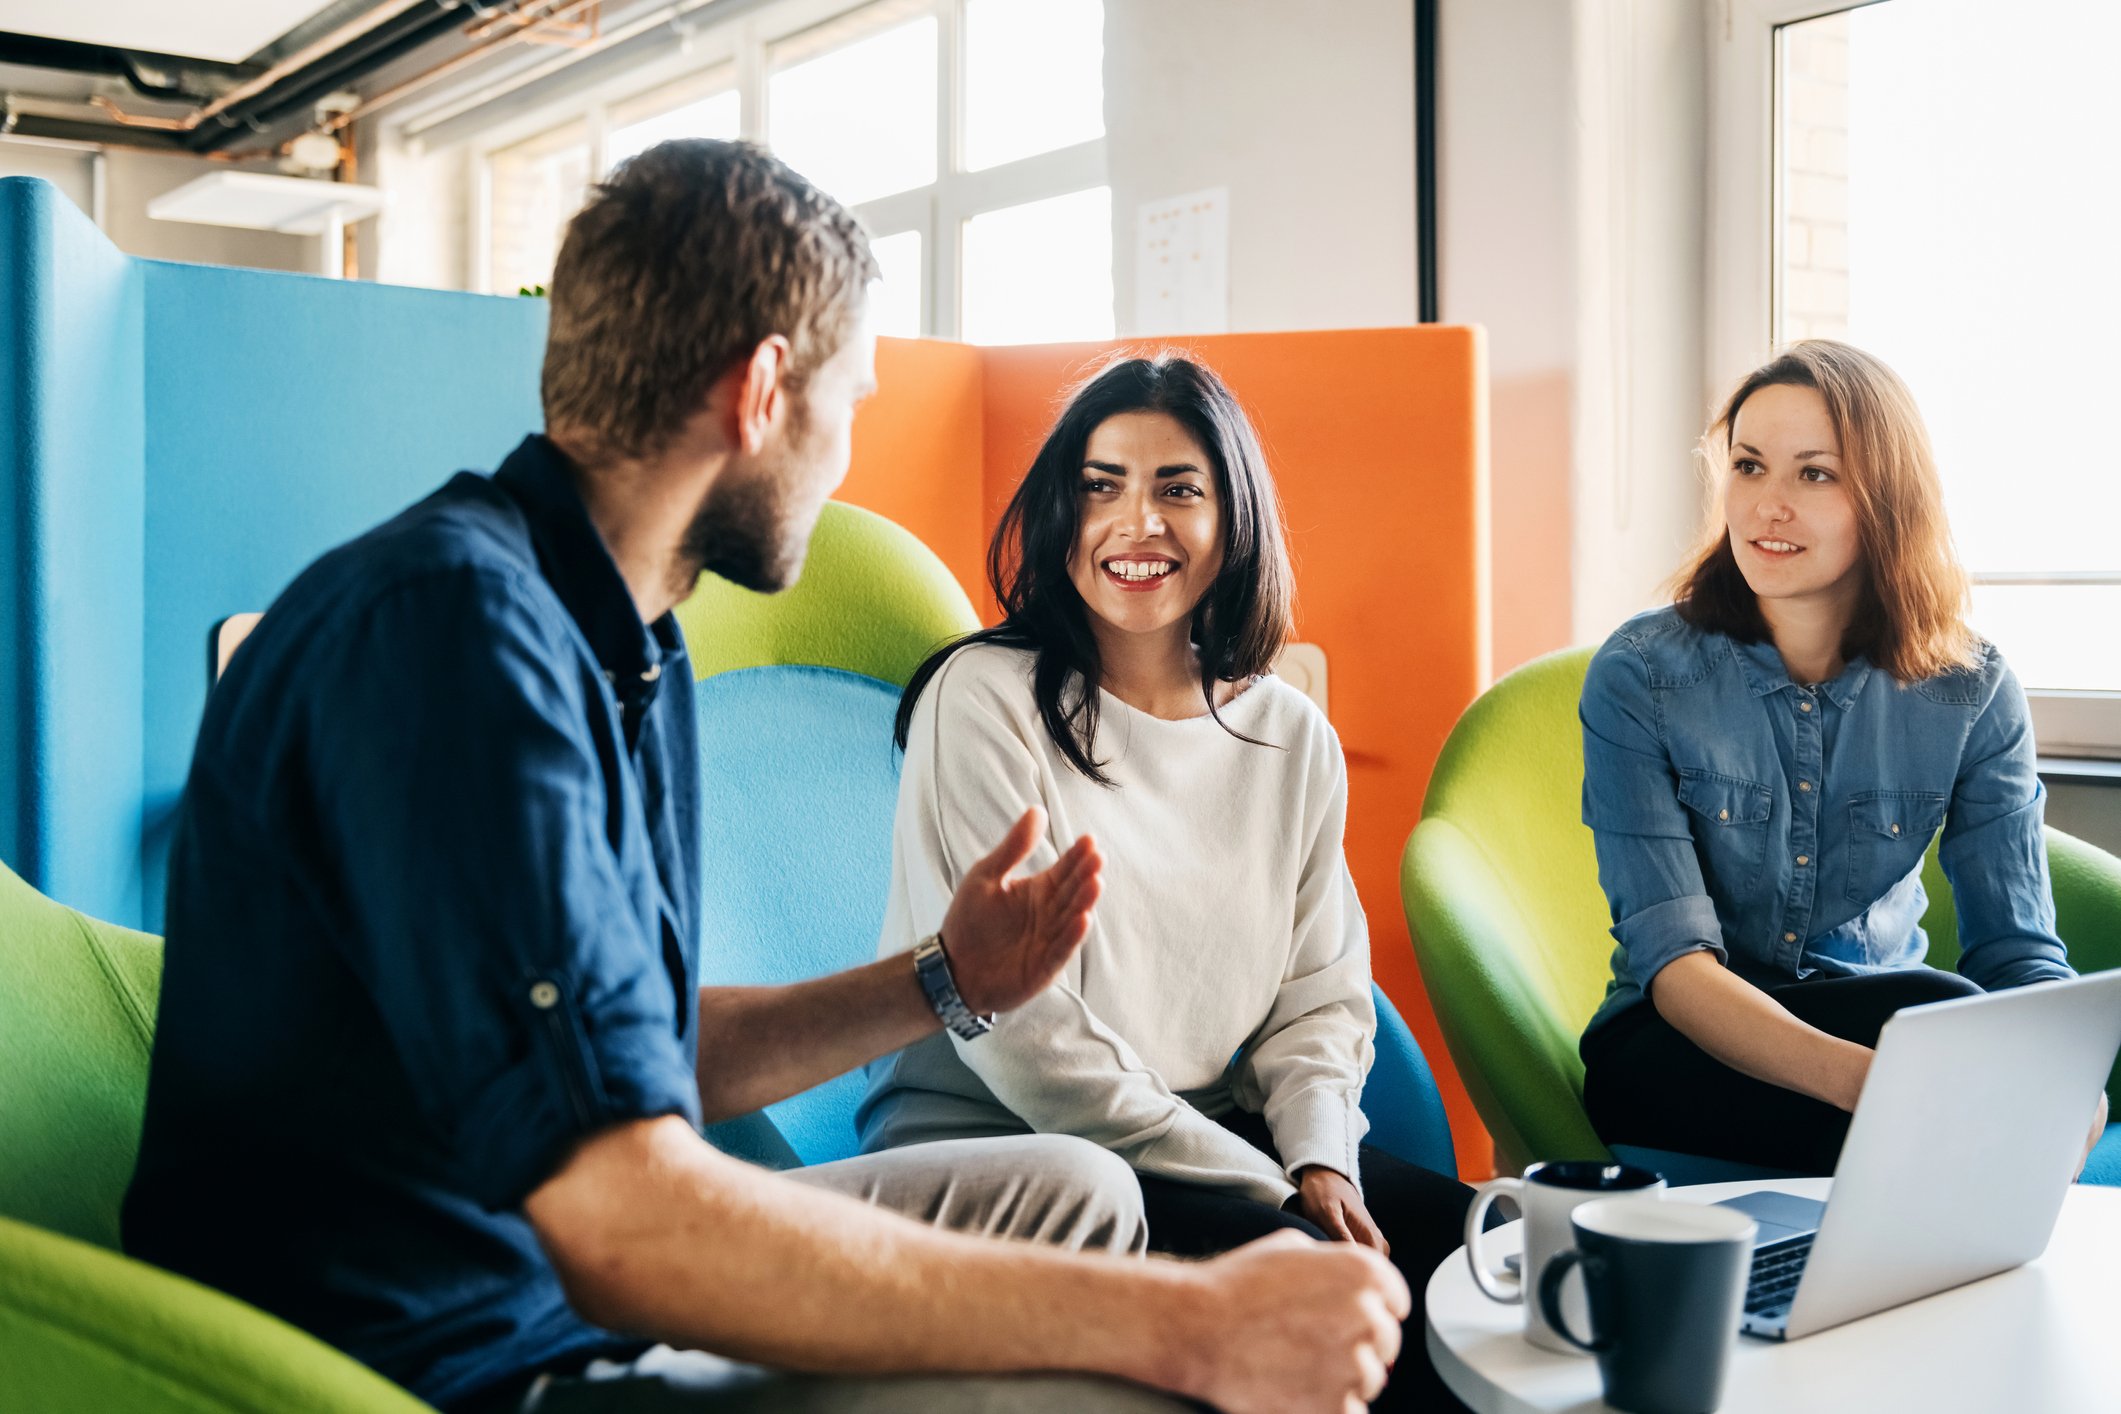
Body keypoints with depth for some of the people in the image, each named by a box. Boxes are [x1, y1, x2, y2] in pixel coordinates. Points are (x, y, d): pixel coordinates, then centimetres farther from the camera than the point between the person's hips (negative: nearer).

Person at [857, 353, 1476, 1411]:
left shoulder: (1294, 738, 10)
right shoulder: (984, 701, -9)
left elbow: (1321, 996, 13)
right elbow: (1015, 1028, -15)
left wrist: (1319, 1158, -10)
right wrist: (1270, 1193, -15)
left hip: (1222, 1139, 6)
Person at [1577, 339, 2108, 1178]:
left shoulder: (1971, 693, -3)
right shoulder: (1640, 676, -12)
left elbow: (2018, 947, -5)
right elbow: (1672, 961, -20)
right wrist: (1863, 1077, -39)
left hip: (1886, 1018, 4)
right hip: (1678, 1052, -3)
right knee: (1948, 1017, -31)